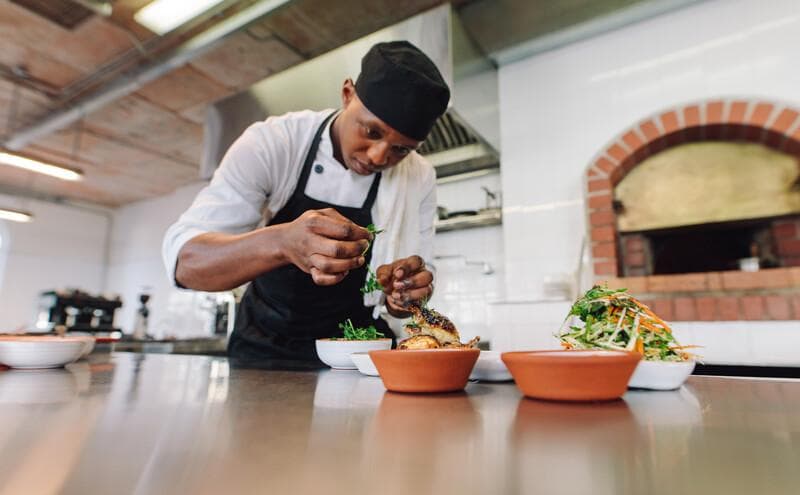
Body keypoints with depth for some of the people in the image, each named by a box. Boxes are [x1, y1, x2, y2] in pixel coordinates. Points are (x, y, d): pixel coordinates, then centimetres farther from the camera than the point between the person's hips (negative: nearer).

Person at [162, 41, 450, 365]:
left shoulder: (420, 180, -10)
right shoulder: (271, 144, -15)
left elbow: (399, 301, -3)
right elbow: (184, 261, -23)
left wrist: (400, 295, -26)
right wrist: (281, 243, -40)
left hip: (355, 351, 2)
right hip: (263, 347, -1)